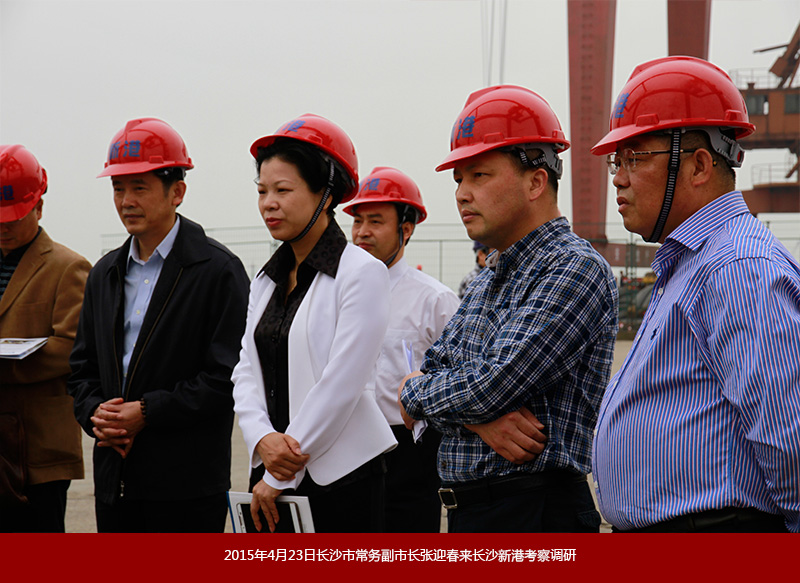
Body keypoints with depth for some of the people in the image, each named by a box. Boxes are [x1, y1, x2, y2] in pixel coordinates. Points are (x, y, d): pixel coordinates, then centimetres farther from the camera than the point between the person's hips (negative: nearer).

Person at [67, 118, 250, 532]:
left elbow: (227, 377, -12)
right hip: (115, 481, 6)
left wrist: (146, 412, -15)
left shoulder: (218, 271, -6)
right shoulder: (104, 274, 16)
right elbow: (83, 367, 18)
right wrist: (95, 413, -3)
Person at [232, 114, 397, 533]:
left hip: (340, 477, -6)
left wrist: (281, 477, -11)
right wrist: (263, 439, -10)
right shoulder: (266, 280, 13)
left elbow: (340, 384, -13)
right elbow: (247, 372, 10)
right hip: (271, 476, 6)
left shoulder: (362, 272, -8)